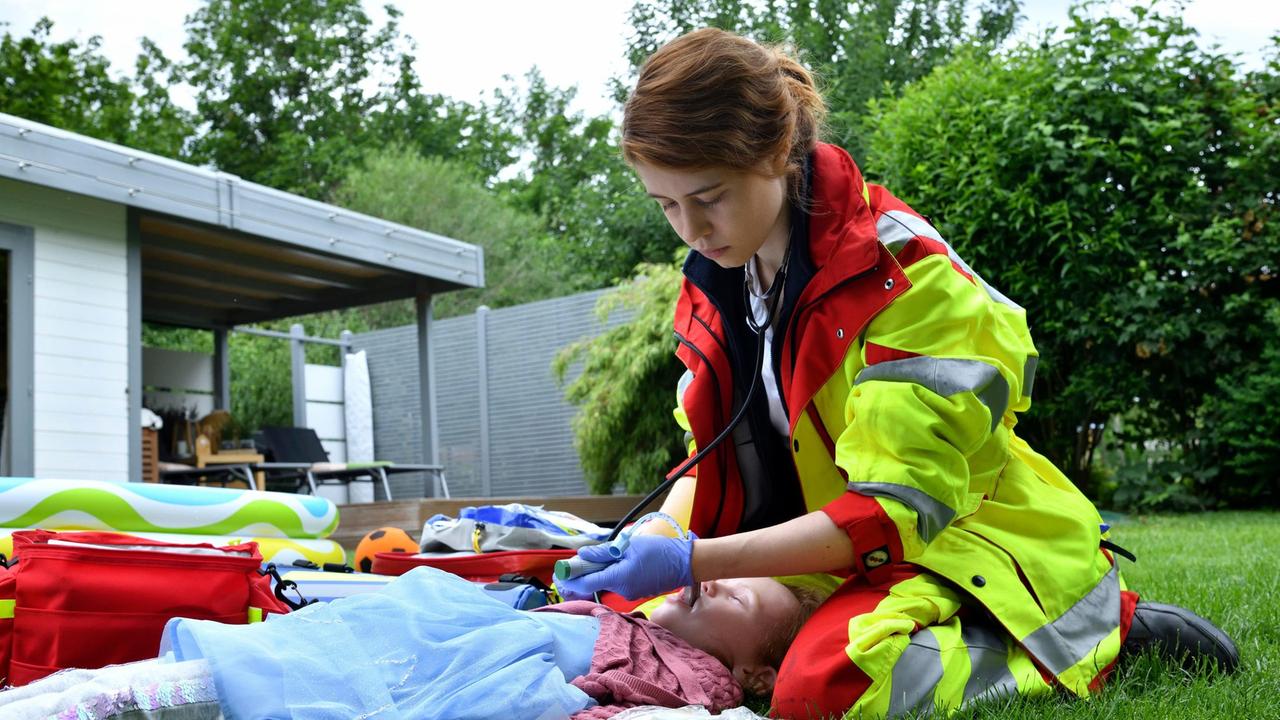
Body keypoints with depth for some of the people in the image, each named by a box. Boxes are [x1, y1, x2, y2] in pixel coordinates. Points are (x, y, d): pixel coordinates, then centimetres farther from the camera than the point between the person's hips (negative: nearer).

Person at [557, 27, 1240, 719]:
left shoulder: (906, 273, -22)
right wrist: (650, 544, -13)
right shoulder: (716, 278, 2)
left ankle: (1109, 632, -9)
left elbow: (894, 508, -25)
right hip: (830, 552, 8)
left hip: (964, 545, -7)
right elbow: (714, 459, 8)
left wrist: (690, 560, -29)